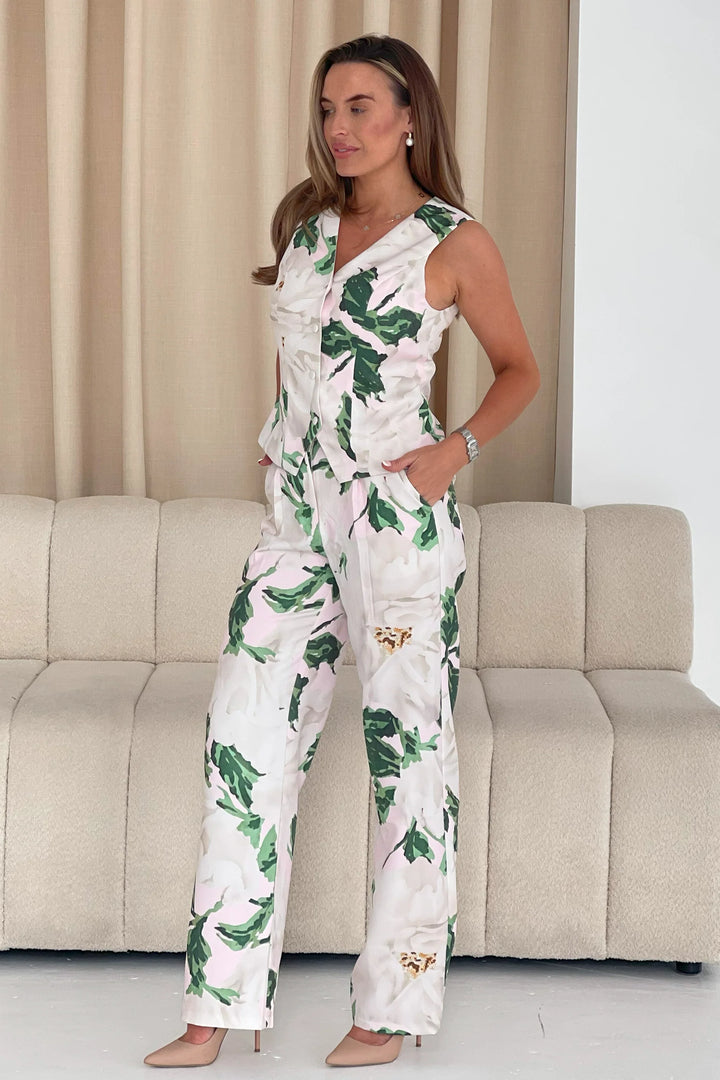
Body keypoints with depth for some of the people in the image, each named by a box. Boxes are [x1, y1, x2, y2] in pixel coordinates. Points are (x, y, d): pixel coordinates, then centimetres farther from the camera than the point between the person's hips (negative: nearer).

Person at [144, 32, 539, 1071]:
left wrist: (460, 447, -7)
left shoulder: (456, 241, -2)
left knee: (408, 745, 1)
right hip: (296, 514, 6)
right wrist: (276, 434, 15)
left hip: (398, 515, -5)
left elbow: (520, 368, 7)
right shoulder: (307, 223, 13)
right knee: (246, 740, 0)